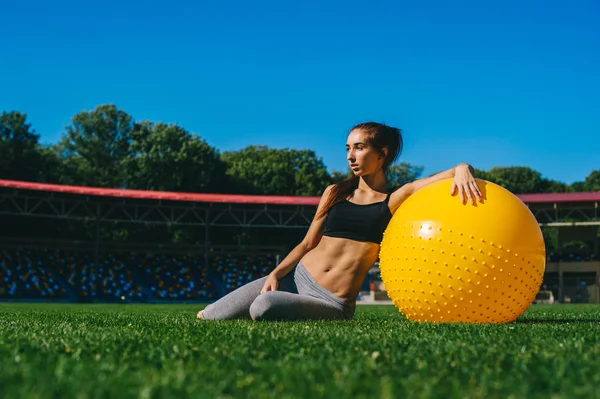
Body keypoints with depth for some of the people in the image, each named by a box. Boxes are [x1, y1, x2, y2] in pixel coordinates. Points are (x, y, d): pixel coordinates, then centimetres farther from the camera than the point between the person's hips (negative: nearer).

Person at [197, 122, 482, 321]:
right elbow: (308, 243, 13)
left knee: (263, 307, -35)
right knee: (205, 319, -10)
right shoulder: (335, 193, 14)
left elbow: (461, 170, -6)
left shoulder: (395, 200, 2)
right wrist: (275, 274, -3)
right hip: (296, 277, 4)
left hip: (332, 303, -4)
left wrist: (462, 170, -31)